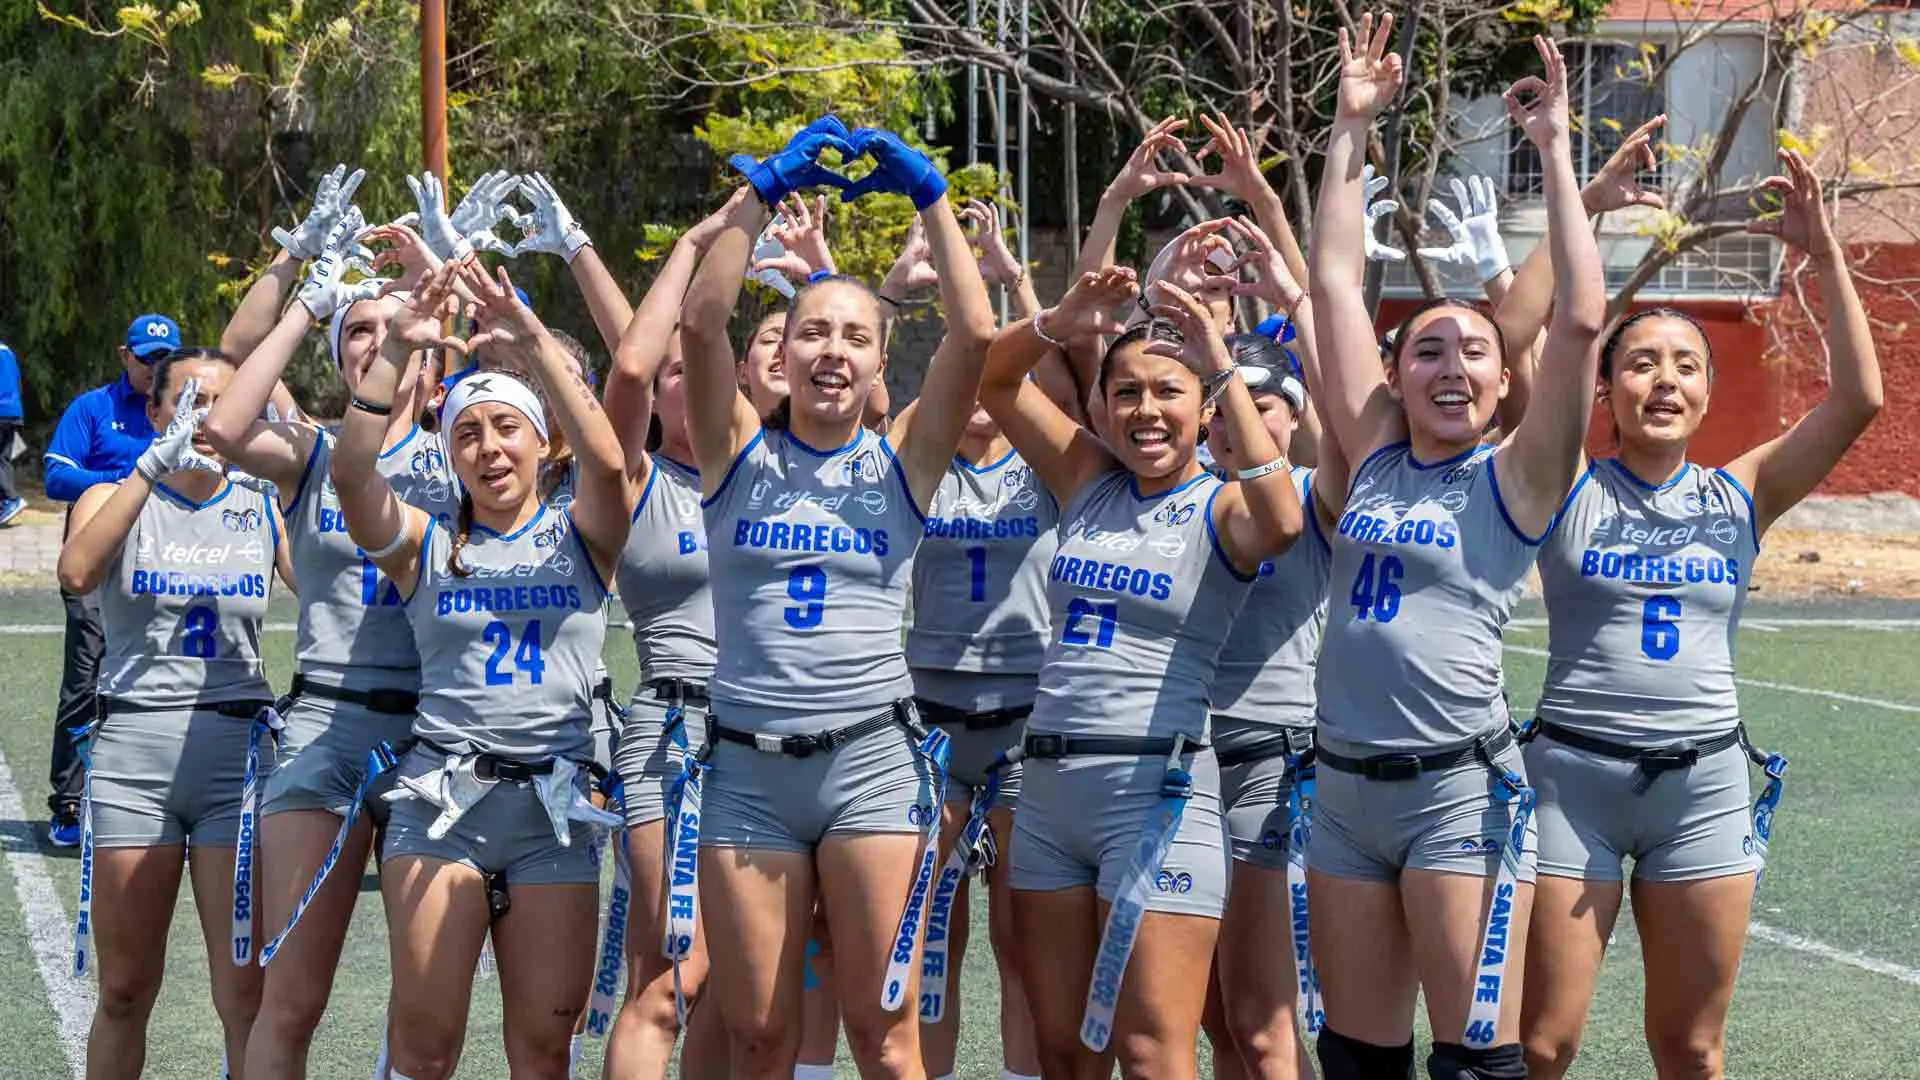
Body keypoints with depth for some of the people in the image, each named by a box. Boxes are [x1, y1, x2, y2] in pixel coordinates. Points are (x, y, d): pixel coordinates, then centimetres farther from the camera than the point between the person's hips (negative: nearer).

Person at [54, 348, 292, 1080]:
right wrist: (154, 465, -21)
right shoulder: (114, 500, 6)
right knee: (125, 992, 6)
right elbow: (76, 572, -16)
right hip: (131, 747, 0)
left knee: (246, 995, -5)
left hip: (238, 746, 0)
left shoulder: (267, 512, 10)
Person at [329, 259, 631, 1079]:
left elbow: (606, 460, -14)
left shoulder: (578, 540, 7)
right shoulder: (428, 546, 7)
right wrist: (399, 350, -19)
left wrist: (531, 342, -21)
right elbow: (350, 472, -10)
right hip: (440, 793, 0)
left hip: (552, 799, 0)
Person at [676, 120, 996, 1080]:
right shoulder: (740, 455, 5)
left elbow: (975, 335, -7)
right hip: (749, 764, 1)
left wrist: (929, 199, -5)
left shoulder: (902, 463, 4)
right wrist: (762, 194, -9)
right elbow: (700, 322, -8)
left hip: (872, 757, -1)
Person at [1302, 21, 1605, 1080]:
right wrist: (1350, 129, 8)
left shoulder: (1516, 477, -2)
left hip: (1461, 790, -5)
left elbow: (1580, 319, -13)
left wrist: (1554, 147, -10)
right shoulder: (1372, 458, 8)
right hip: (1344, 789, 5)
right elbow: (1333, 284, 8)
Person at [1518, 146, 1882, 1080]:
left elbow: (1858, 399, -5)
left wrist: (1824, 255, -11)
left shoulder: (1739, 498, 5)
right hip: (1573, 772, -2)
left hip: (1703, 784, 2)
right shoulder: (1568, 490, -1)